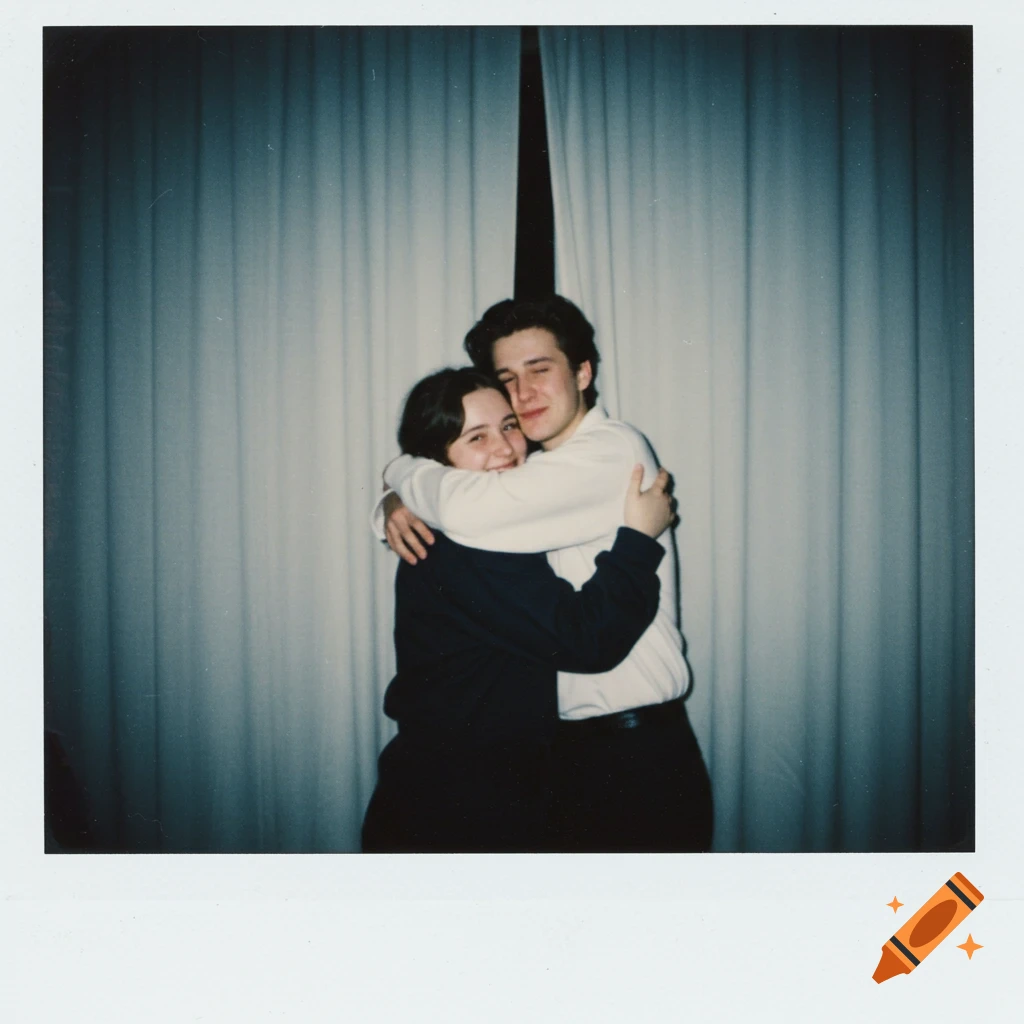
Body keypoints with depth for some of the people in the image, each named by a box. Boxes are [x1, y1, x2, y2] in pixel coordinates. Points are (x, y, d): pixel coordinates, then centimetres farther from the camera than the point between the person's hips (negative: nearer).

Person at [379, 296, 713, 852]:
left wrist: (402, 471, -7)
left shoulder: (614, 449, -15)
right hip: (564, 746, 8)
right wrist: (397, 507, -5)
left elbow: (471, 512, -28)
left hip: (641, 758, -7)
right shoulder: (534, 470, 11)